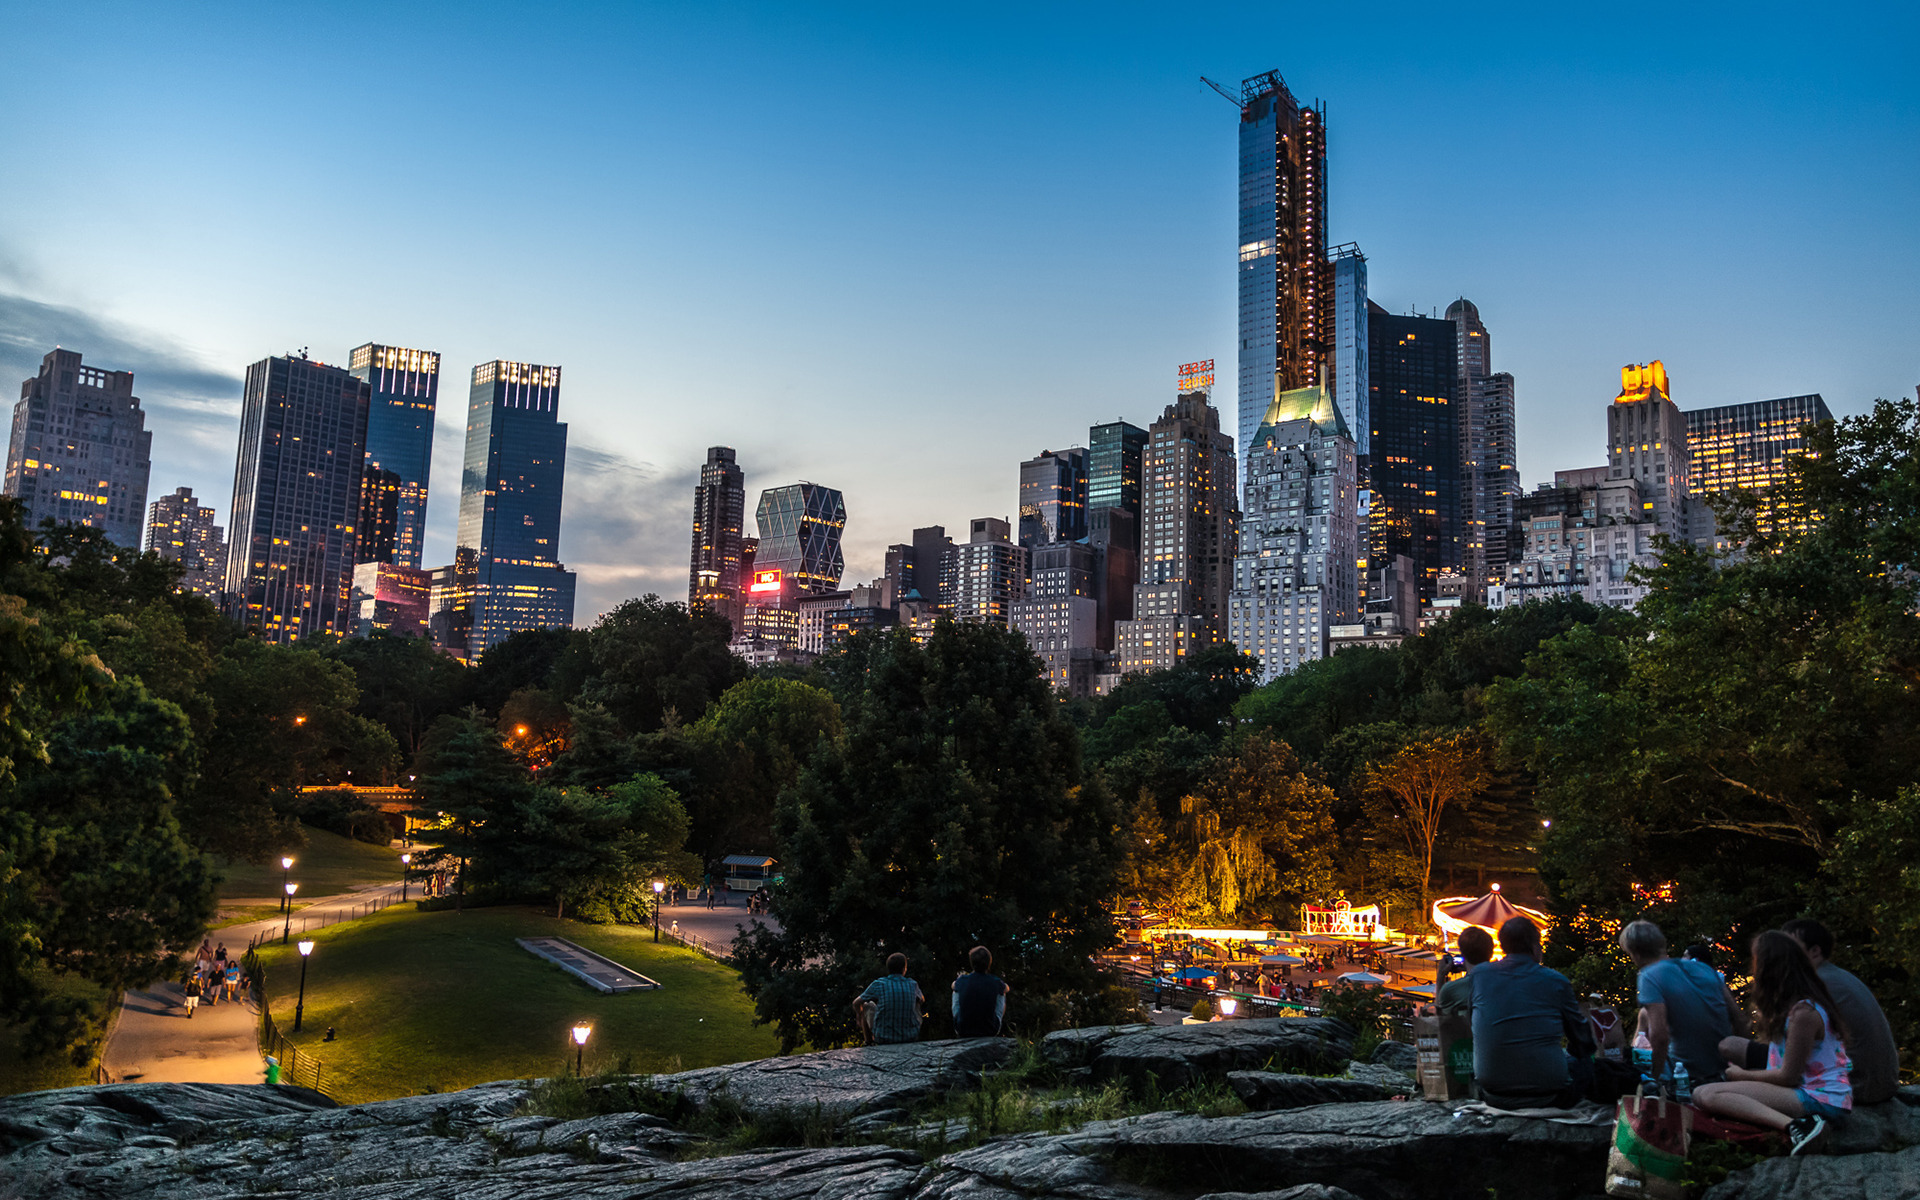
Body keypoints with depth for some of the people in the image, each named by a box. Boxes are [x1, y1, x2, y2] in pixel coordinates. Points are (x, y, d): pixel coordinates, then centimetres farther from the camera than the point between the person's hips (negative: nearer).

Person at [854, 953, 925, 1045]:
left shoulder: (878, 984, -11)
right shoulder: (912, 985, -5)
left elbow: (856, 1003, 2)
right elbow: (922, 1000, 19)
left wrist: (859, 1015, 24)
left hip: (884, 1038, -1)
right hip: (911, 1035, 1)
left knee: (866, 1006, 22)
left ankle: (869, 1043, 34)